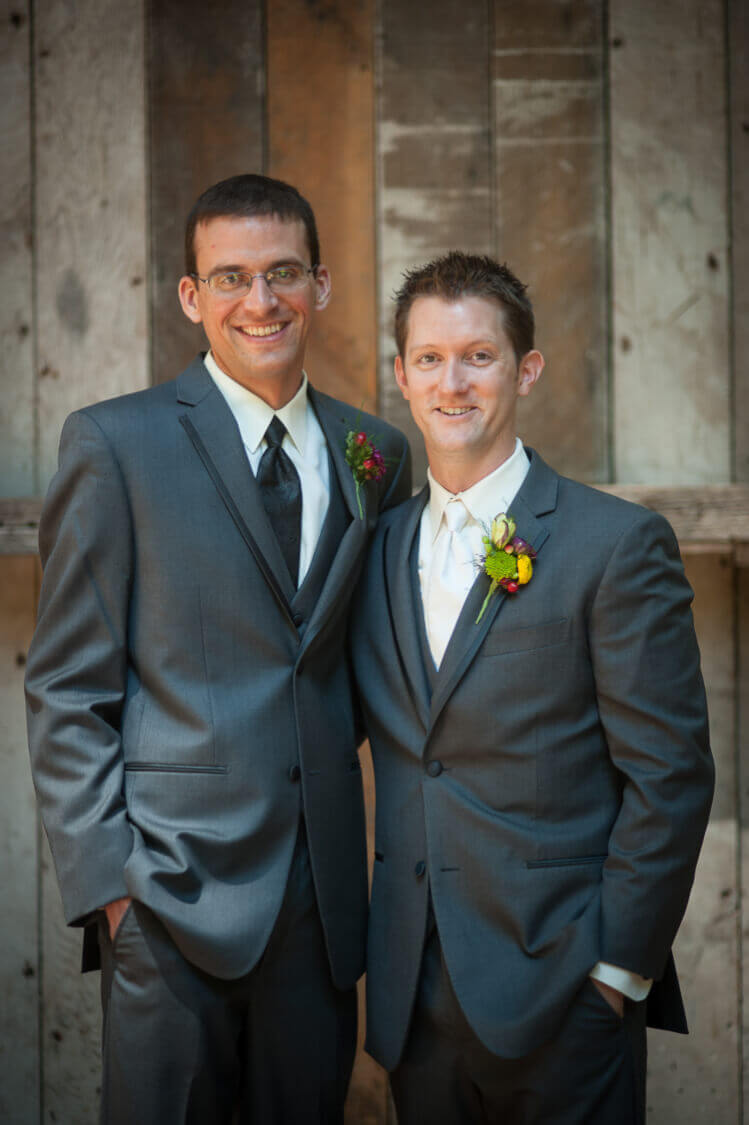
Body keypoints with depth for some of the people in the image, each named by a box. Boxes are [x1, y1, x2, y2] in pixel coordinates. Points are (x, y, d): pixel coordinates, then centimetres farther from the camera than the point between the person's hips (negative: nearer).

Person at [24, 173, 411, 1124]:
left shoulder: (377, 455, 10)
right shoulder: (114, 442, -2)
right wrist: (104, 876, -11)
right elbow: (67, 688, -4)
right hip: (172, 891, -4)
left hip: (324, 895, 4)